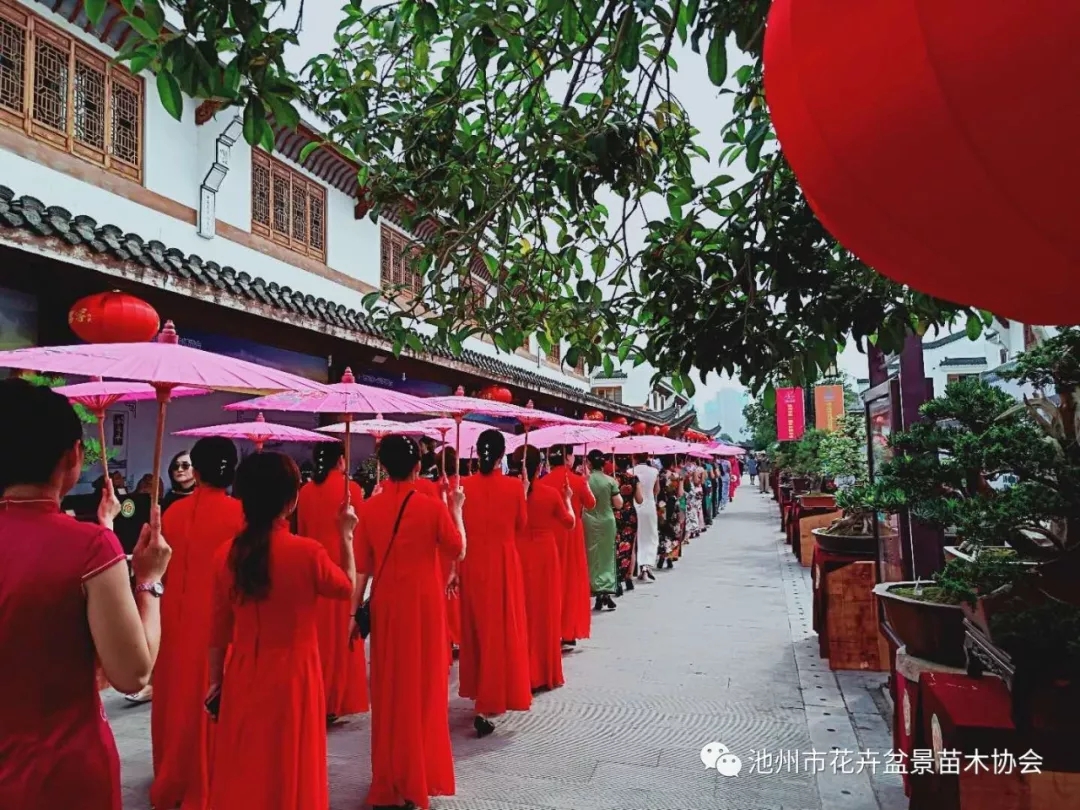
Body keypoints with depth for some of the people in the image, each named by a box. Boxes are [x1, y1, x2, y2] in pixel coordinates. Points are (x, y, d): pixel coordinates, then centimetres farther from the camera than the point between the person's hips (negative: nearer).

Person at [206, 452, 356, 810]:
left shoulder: (227, 554, -7)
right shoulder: (308, 552, -19)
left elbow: (219, 626, 3)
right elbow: (348, 588, 0)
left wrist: (215, 679, 14)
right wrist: (345, 536, 8)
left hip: (242, 677, 4)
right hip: (292, 675, -4)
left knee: (241, 770, 20)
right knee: (289, 770, 14)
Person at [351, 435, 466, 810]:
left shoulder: (369, 508, -6)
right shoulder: (433, 506, -12)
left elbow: (362, 568, -3)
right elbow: (458, 551, 0)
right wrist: (456, 508, 9)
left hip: (385, 606, 3)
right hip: (424, 604, -2)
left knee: (388, 687, 15)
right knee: (422, 685, 11)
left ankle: (388, 780, 26)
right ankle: (417, 777, 21)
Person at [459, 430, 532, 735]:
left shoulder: (465, 485, -6)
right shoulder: (514, 486, -10)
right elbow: (521, 525, 3)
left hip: (473, 563, 3)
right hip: (503, 562, -2)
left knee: (476, 627, 18)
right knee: (501, 630, 4)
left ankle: (478, 689, 34)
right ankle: (487, 705, -4)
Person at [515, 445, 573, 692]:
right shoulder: (551, 493, -7)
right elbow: (569, 522, 6)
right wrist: (568, 499, 20)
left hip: (517, 556, 0)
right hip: (545, 555, 0)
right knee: (545, 612, 11)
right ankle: (546, 673, 20)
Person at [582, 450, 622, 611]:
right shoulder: (610, 480, -5)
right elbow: (619, 504, -3)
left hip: (589, 522, -1)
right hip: (607, 521, 1)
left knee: (594, 557, 7)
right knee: (607, 556, 11)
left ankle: (598, 592, 6)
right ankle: (607, 591, 8)